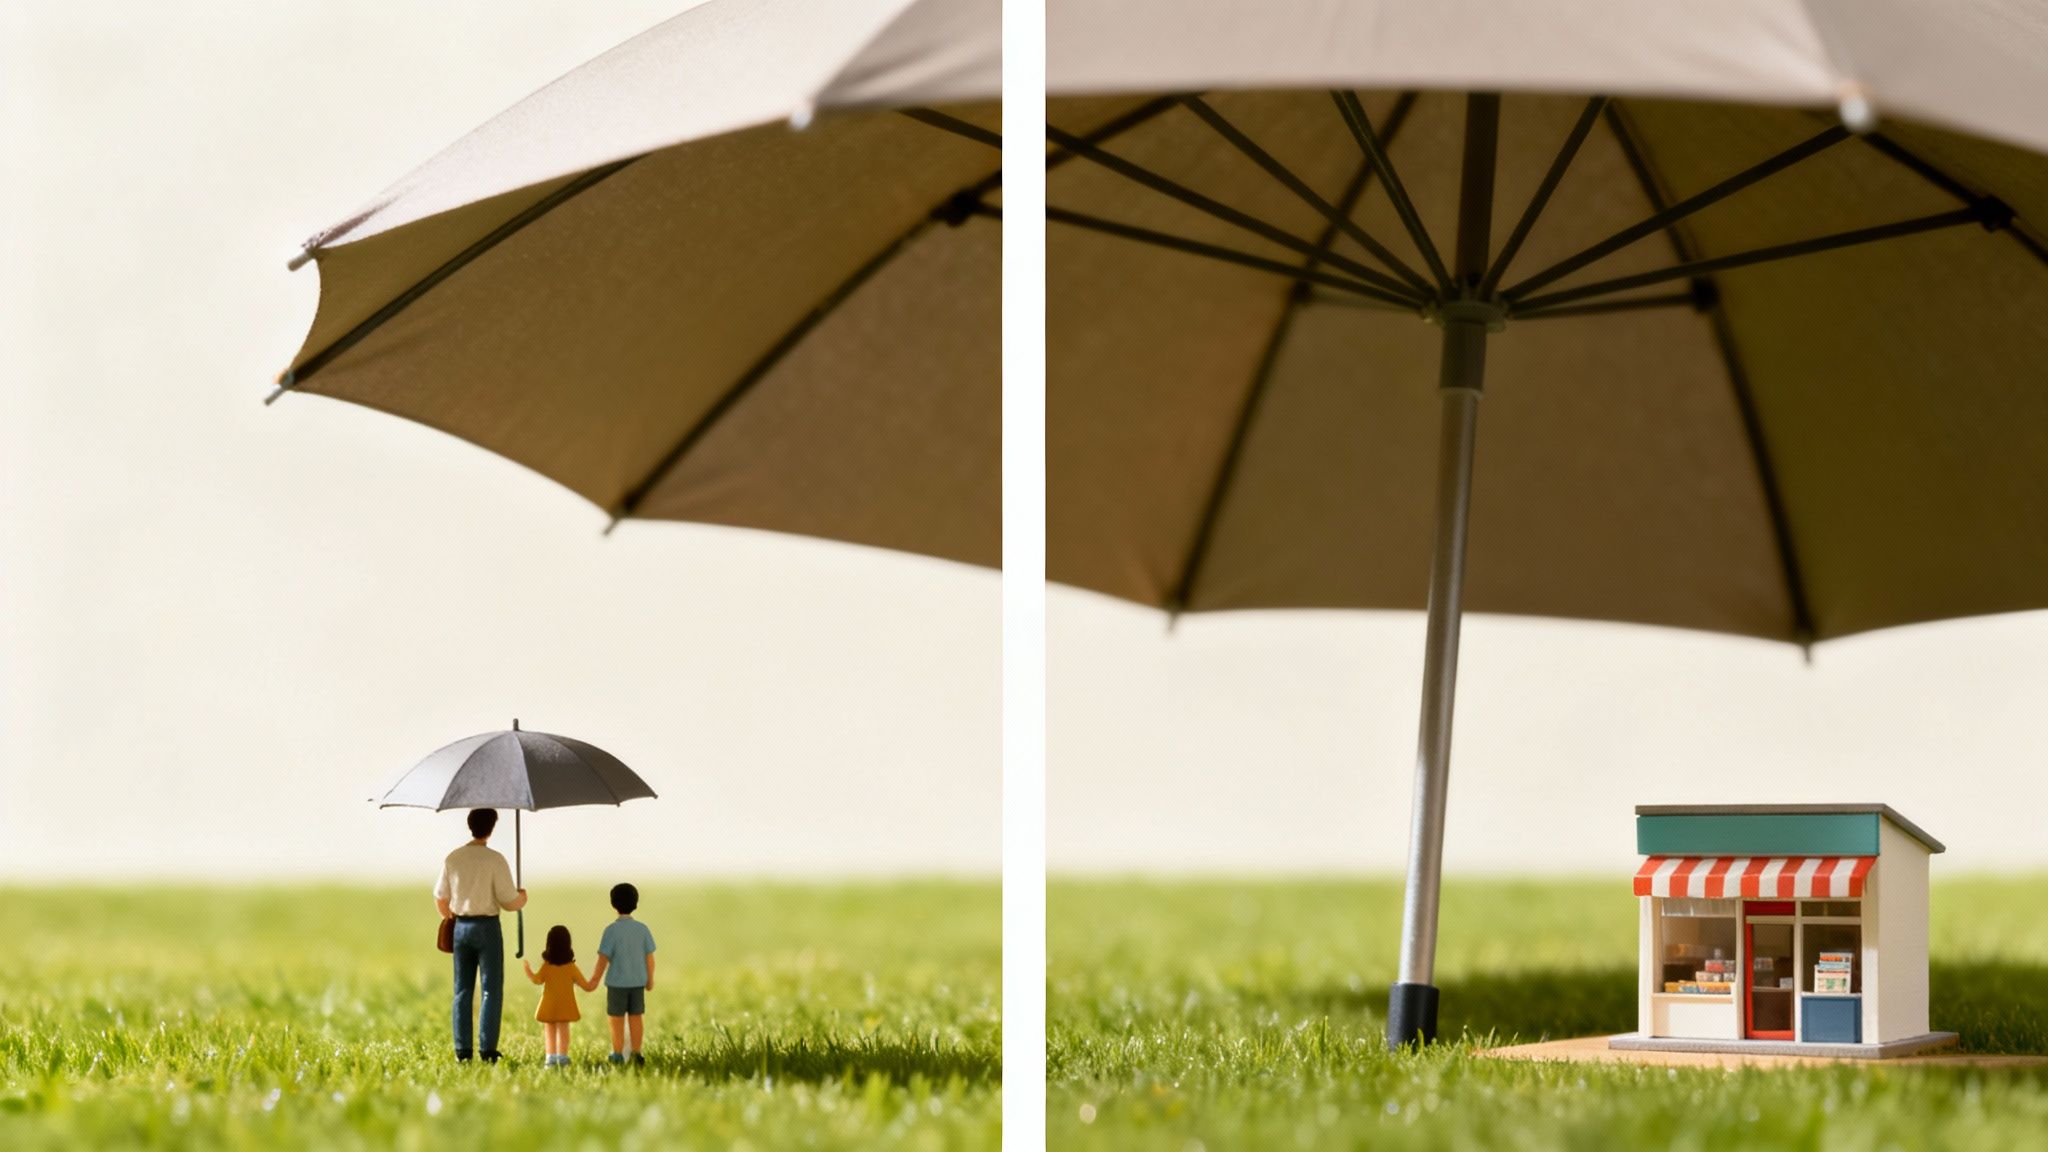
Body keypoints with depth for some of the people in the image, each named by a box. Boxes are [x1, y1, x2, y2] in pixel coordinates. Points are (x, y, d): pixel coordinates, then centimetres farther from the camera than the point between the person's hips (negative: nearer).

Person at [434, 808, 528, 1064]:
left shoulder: (452, 858, 1)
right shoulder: (495, 860, -12)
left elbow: (441, 898, 8)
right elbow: (509, 902, -12)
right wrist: (522, 898, 11)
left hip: (461, 926, 4)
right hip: (487, 927, -4)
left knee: (462, 991, 11)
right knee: (492, 990, 1)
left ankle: (462, 1050, 9)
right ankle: (488, 1050, -6)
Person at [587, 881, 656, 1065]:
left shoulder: (612, 930, -14)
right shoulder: (642, 929, -3)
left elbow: (603, 958, -13)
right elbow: (650, 957, 1)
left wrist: (594, 979, -4)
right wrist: (650, 978, 14)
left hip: (617, 982, -3)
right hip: (637, 981, 3)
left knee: (617, 1019, 7)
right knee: (636, 1017, 11)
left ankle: (618, 1055, 10)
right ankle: (636, 1055, 14)